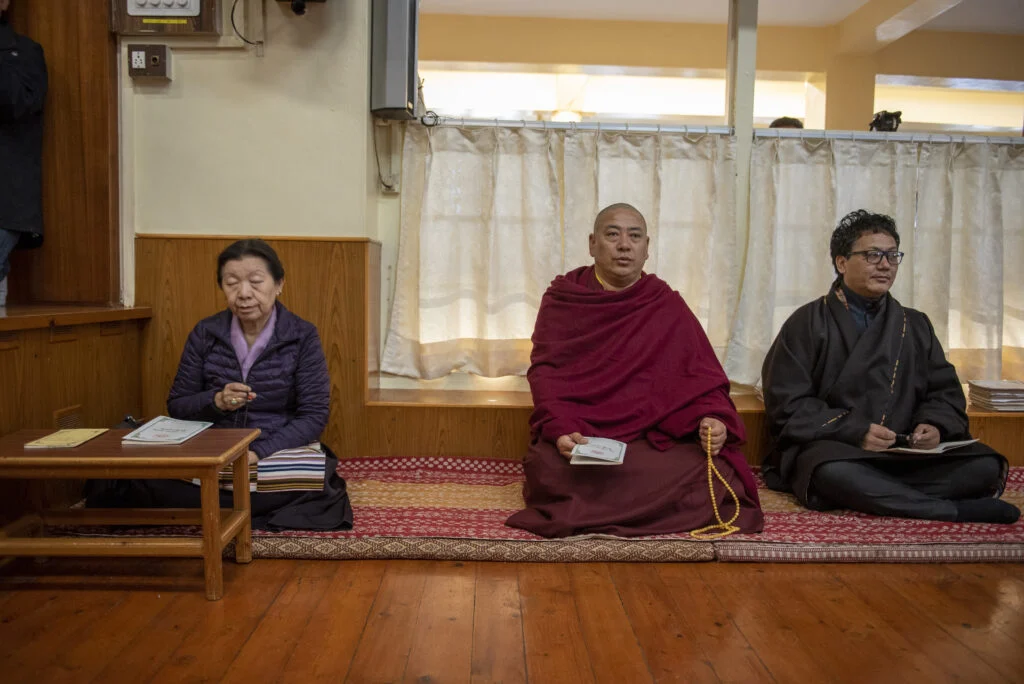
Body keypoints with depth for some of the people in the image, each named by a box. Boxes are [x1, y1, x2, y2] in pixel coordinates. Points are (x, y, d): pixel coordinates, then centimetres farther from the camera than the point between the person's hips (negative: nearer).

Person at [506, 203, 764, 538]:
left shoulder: (668, 305, 12)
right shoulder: (562, 298, 7)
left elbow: (700, 373, 5)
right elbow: (545, 370, -3)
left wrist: (713, 418, -18)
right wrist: (561, 428, -23)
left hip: (655, 437, 2)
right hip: (579, 436, -1)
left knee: (719, 474, -26)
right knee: (549, 470, -34)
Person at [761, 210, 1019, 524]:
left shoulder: (915, 325, 17)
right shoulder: (807, 323, 2)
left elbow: (945, 391, 17)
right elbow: (787, 405, -6)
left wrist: (935, 425, -7)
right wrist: (854, 431, -18)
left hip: (907, 452, 5)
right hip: (832, 448, -4)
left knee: (986, 466, -19)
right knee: (834, 473, -39)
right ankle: (957, 510, -27)